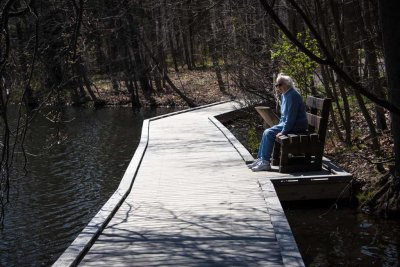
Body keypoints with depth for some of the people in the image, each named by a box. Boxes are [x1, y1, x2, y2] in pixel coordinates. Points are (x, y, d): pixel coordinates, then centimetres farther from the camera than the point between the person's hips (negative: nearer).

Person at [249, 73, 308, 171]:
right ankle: (260, 159, 2)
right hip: (286, 123, 10)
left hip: (296, 126, -10)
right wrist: (280, 126, 14)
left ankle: (265, 163, -15)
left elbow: (291, 117, -24)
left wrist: (283, 131, -22)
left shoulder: (292, 95, -20)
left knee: (269, 133, -18)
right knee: (267, 132, 1)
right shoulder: (284, 95, 13)